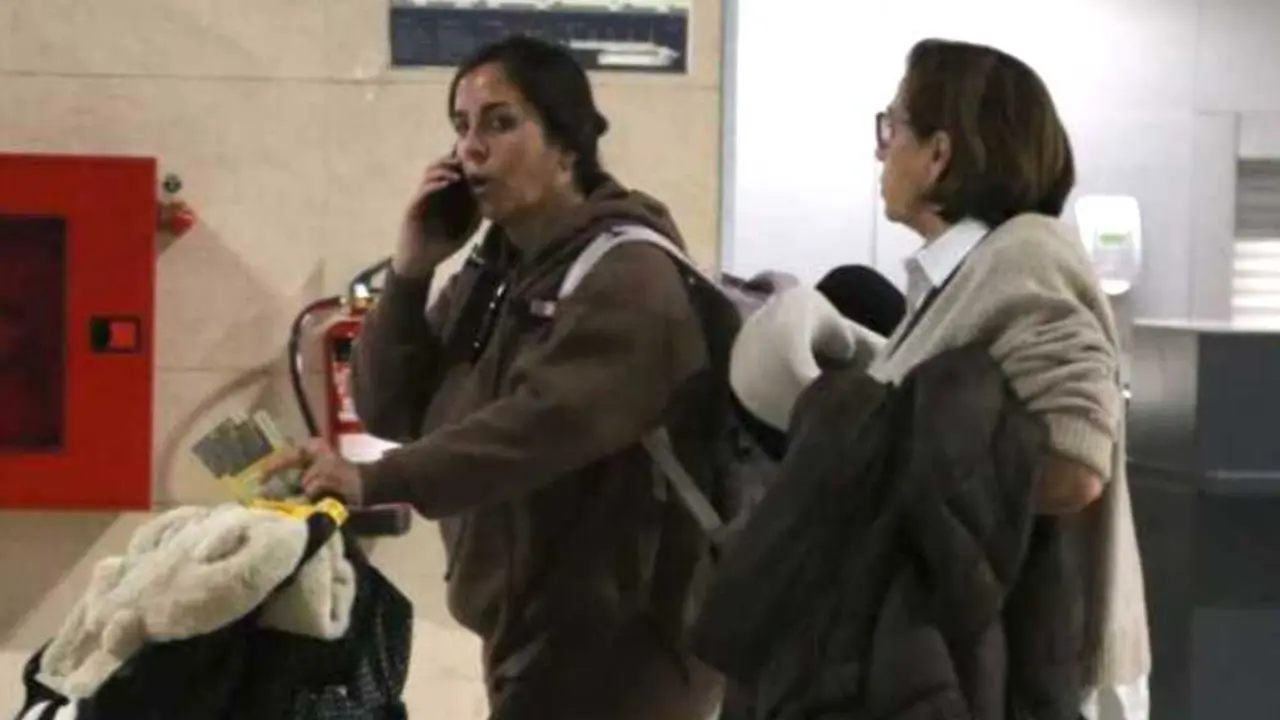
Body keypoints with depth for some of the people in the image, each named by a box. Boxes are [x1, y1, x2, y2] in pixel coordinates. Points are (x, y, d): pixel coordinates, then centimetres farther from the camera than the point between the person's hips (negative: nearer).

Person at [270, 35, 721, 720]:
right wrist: (412, 269, -5)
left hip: (617, 639, -8)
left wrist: (372, 481, -38)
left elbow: (539, 425, -31)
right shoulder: (493, 267, 10)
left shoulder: (628, 276, -16)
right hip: (525, 624, 8)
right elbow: (390, 411, 7)